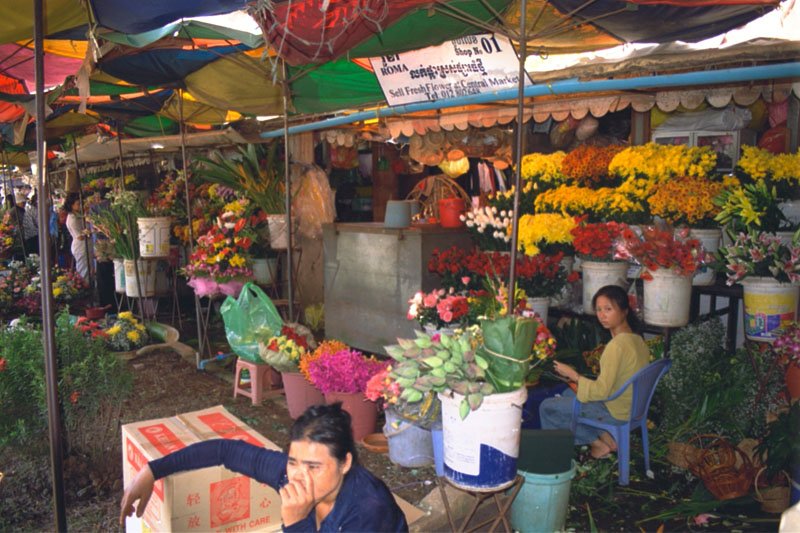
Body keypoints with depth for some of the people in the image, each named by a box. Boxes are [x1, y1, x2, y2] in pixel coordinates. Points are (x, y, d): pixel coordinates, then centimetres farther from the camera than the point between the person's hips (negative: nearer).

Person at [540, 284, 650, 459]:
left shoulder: (617, 345, -26)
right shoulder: (637, 339, 2)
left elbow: (601, 391, -25)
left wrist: (573, 375, -13)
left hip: (615, 412, -9)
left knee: (547, 407, 1)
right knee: (568, 394, 26)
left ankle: (598, 442, 8)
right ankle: (605, 437, 15)